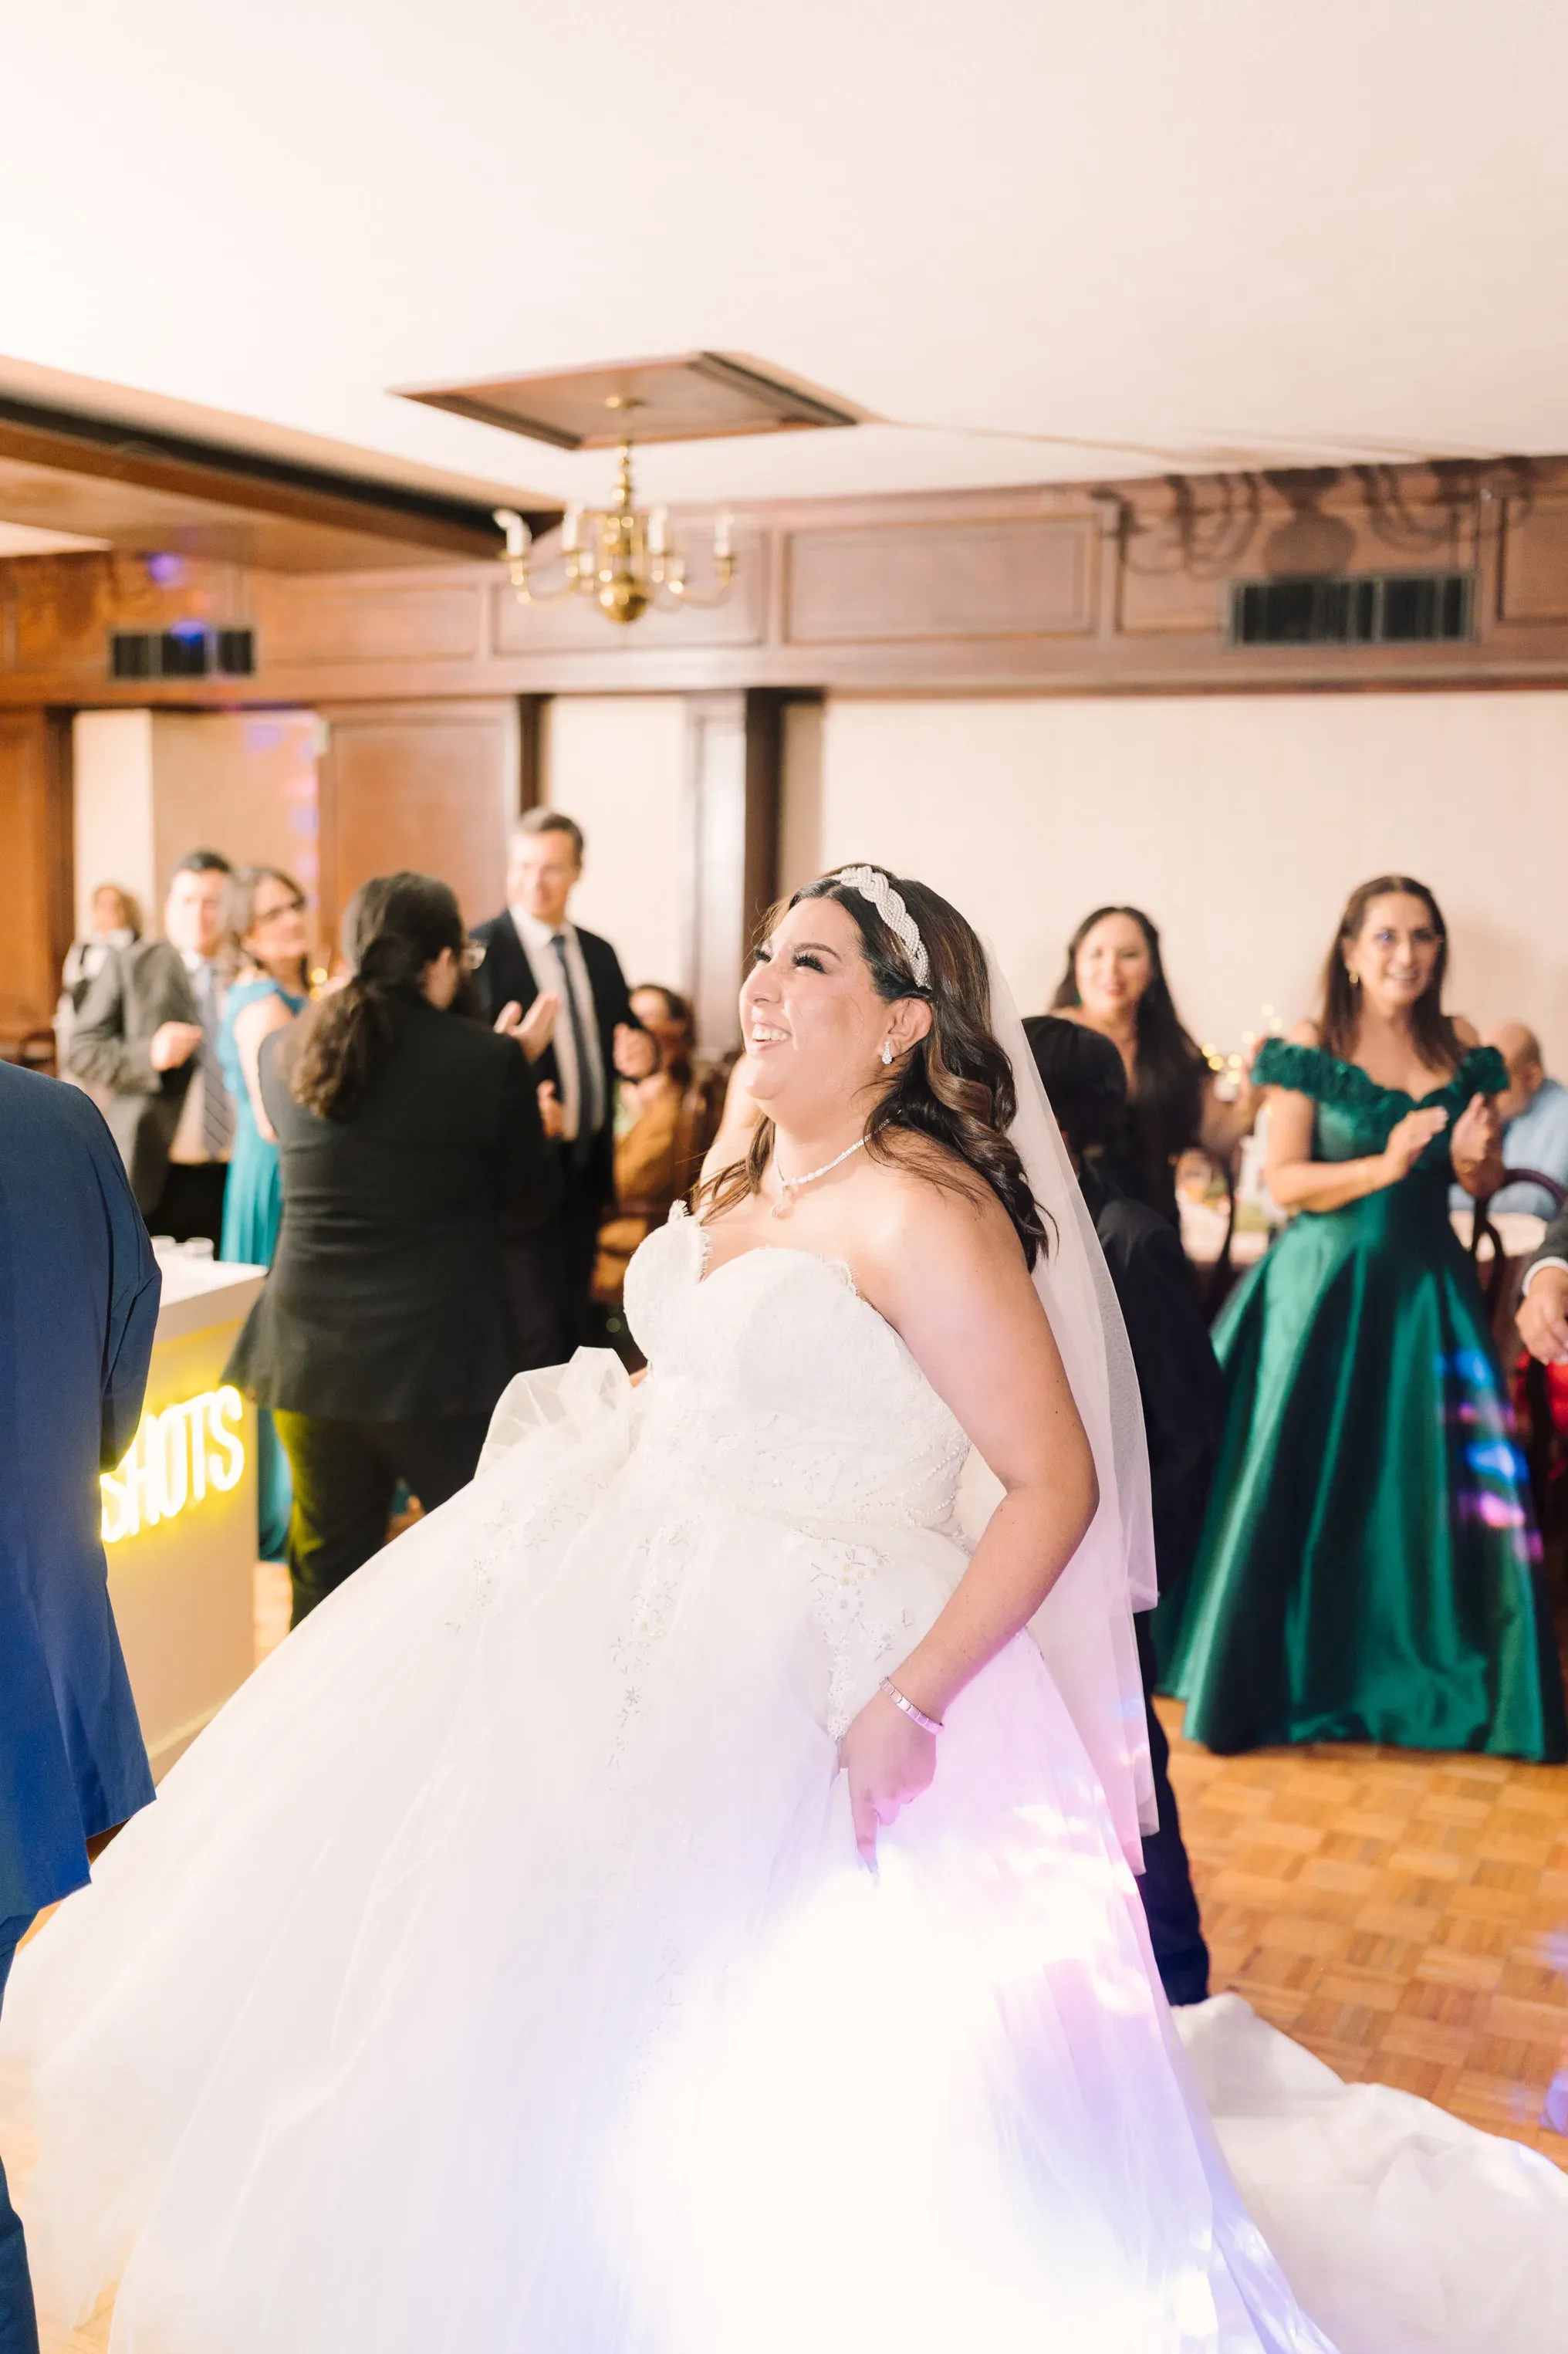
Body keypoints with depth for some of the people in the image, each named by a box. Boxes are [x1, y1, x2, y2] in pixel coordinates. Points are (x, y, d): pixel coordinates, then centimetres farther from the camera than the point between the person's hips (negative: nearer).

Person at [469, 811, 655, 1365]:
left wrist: (641, 1052, -7)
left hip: (587, 1171, 7)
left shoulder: (600, 954, 10)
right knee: (534, 1337, -8)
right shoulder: (480, 950, -10)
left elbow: (625, 1037, 16)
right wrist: (517, 1049, -37)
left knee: (574, 1326, 16)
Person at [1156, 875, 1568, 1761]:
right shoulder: (1310, 1050, -5)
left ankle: (1429, 1675, 18)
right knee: (1301, 1486, 1)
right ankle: (1279, 1680, 18)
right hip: (1325, 1287, -3)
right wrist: (1382, 1167, -22)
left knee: (1438, 1486, 2)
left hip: (1428, 1285, 3)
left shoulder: (1465, 1052, 5)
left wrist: (1472, 1160, -10)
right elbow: (1284, 1181, -9)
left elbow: (1487, 1181, 12)